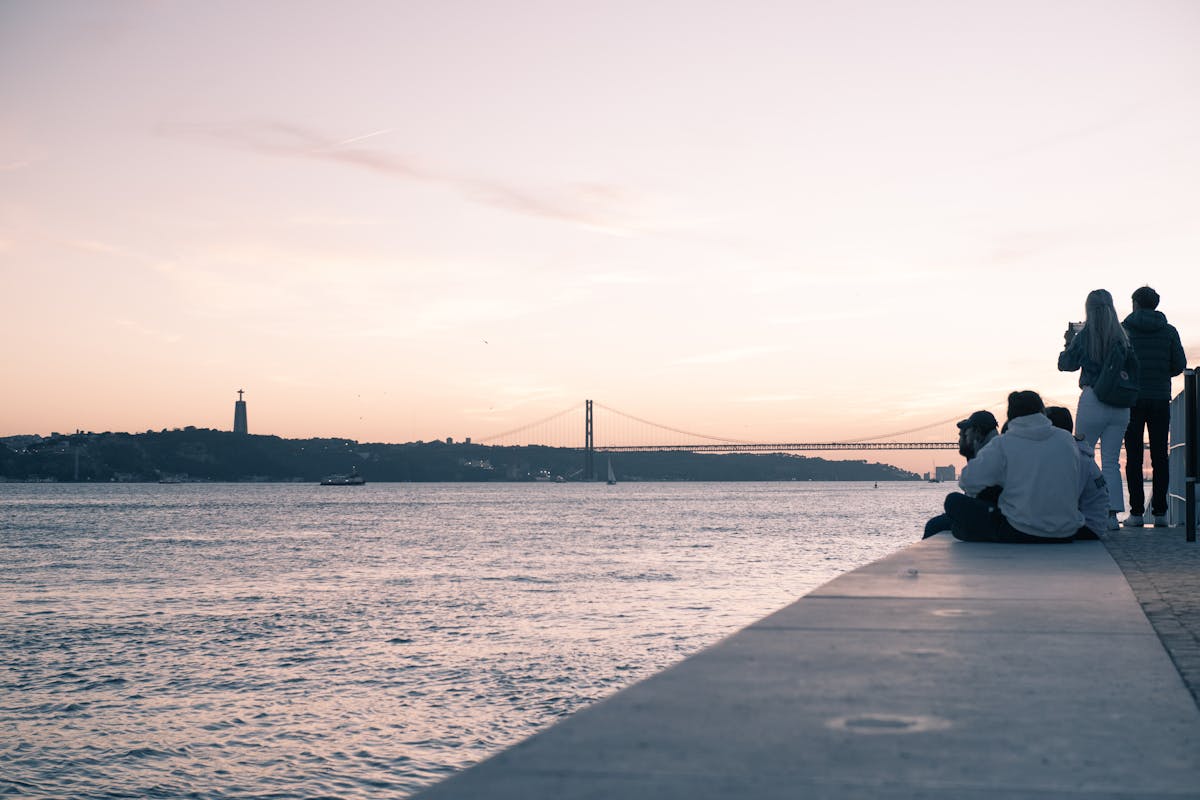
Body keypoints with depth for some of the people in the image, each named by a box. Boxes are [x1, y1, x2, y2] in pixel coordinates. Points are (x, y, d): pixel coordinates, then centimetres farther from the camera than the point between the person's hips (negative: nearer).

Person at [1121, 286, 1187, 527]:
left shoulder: (1123, 329, -1)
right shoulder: (1169, 331, 4)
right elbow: (1180, 365, 3)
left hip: (1132, 399, -1)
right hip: (1160, 399, 2)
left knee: (1134, 457, 1)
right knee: (1160, 456, 5)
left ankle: (1137, 512, -4)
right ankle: (1159, 511, 1)